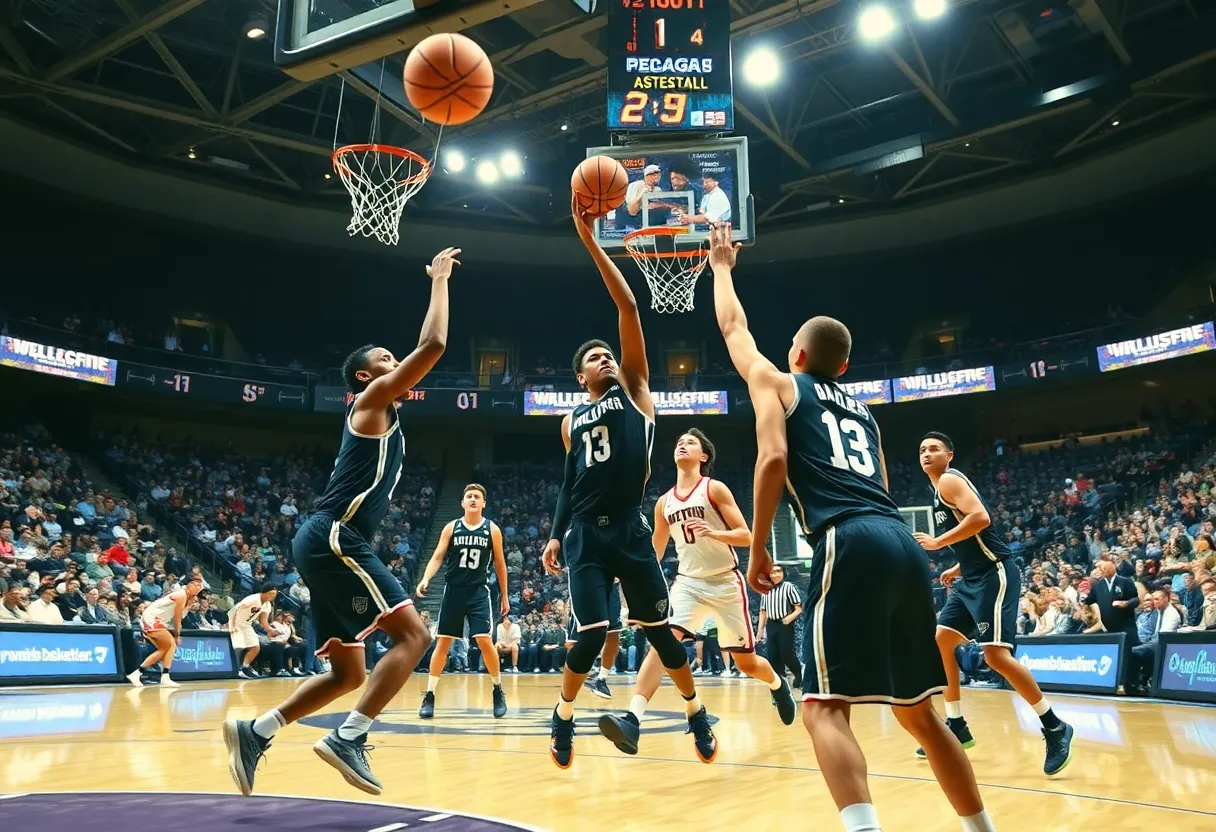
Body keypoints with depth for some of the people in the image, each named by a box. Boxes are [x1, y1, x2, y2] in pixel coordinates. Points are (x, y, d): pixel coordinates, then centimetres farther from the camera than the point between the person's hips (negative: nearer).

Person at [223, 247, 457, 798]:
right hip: (333, 539, -10)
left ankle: (254, 732, 13)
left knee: (348, 672, 13)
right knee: (413, 634, -13)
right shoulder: (373, 399, -3)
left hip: (331, 543, 10)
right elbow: (433, 345, -8)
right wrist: (439, 280, 0)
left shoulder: (380, 411, 25)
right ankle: (348, 738, -17)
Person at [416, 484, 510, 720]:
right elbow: (438, 556, -3)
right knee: (442, 643, 3)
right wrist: (426, 579, -22)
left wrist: (504, 596, 9)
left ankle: (498, 691, 9)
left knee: (485, 641, -11)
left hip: (479, 592, -1)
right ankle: (429, 696, 13)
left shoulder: (492, 529, 1)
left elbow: (500, 564, 7)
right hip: (453, 590, 1)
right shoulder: (451, 528, 2)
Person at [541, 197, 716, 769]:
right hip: (585, 535, 2)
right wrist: (556, 535, 12)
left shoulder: (633, 389, 6)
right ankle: (563, 719, 18)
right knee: (591, 636, -7)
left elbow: (629, 308, -3)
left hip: (631, 530, -2)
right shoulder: (572, 420, 17)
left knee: (659, 630, 7)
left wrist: (590, 242, -6)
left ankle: (696, 713, 29)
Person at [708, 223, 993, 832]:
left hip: (850, 545, -7)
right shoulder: (862, 410, 30)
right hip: (904, 544, 7)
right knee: (918, 710, 20)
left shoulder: (777, 382, 14)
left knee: (825, 709, -7)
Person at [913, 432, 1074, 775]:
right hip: (973, 577, 10)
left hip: (994, 574, -10)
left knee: (996, 654, -17)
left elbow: (981, 518, -25)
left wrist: (938, 542, -18)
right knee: (940, 642, 9)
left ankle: (1055, 727, -4)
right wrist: (957, 569, 19)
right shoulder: (941, 490, 19)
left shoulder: (949, 480, -9)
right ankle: (957, 726, 17)